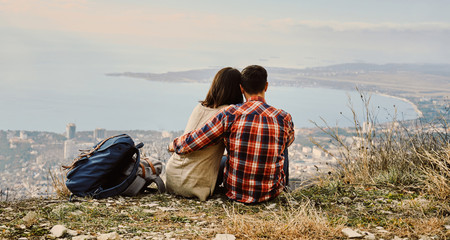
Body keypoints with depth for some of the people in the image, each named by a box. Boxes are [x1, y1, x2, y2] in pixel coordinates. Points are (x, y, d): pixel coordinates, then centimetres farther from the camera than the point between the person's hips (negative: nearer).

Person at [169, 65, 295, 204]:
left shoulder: (230, 115, -16)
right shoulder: (284, 119, -12)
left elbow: (191, 143, -13)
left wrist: (174, 145, 10)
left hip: (234, 192, 0)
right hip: (270, 193, 0)